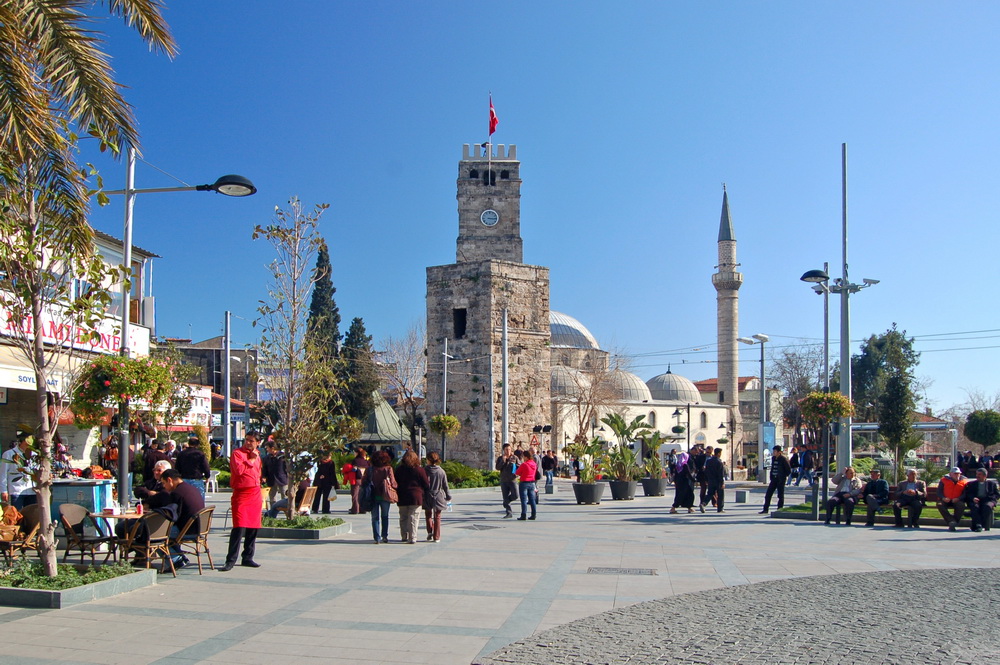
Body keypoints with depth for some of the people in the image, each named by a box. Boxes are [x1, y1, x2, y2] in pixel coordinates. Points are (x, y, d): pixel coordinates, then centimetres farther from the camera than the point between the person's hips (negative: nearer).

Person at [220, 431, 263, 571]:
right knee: (239, 527, -13)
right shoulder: (237, 453, -5)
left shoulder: (257, 455, 17)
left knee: (253, 528, 8)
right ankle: (231, 560, -9)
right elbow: (239, 469, -21)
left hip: (255, 494, 7)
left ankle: (247, 558, 18)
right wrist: (251, 460, -11)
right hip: (241, 493, -7)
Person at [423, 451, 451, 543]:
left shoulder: (425, 471, -9)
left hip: (427, 497, -1)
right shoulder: (441, 471, -4)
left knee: (428, 515, 18)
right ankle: (436, 537, 9)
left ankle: (430, 531, -1)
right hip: (438, 497, 1)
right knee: (437, 517, 11)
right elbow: (445, 486, 1)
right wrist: (448, 497, 12)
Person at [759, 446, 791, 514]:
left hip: (780, 480, -7)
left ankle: (780, 509, 10)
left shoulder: (783, 459, -10)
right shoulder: (773, 458, 10)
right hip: (774, 479, 7)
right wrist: (771, 476, 12)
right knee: (768, 494, 2)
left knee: (780, 495, 2)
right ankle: (766, 509, 7)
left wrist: (783, 476, -5)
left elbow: (789, 470, -7)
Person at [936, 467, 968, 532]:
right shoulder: (944, 480, 7)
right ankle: (952, 521, -41)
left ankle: (954, 523, -30)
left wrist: (958, 498, -17)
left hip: (957, 501, 0)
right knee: (940, 505, -31)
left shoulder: (964, 481, 7)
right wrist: (943, 498, -14)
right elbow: (939, 492, 7)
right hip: (945, 501, 1)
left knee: (961, 505, -34)